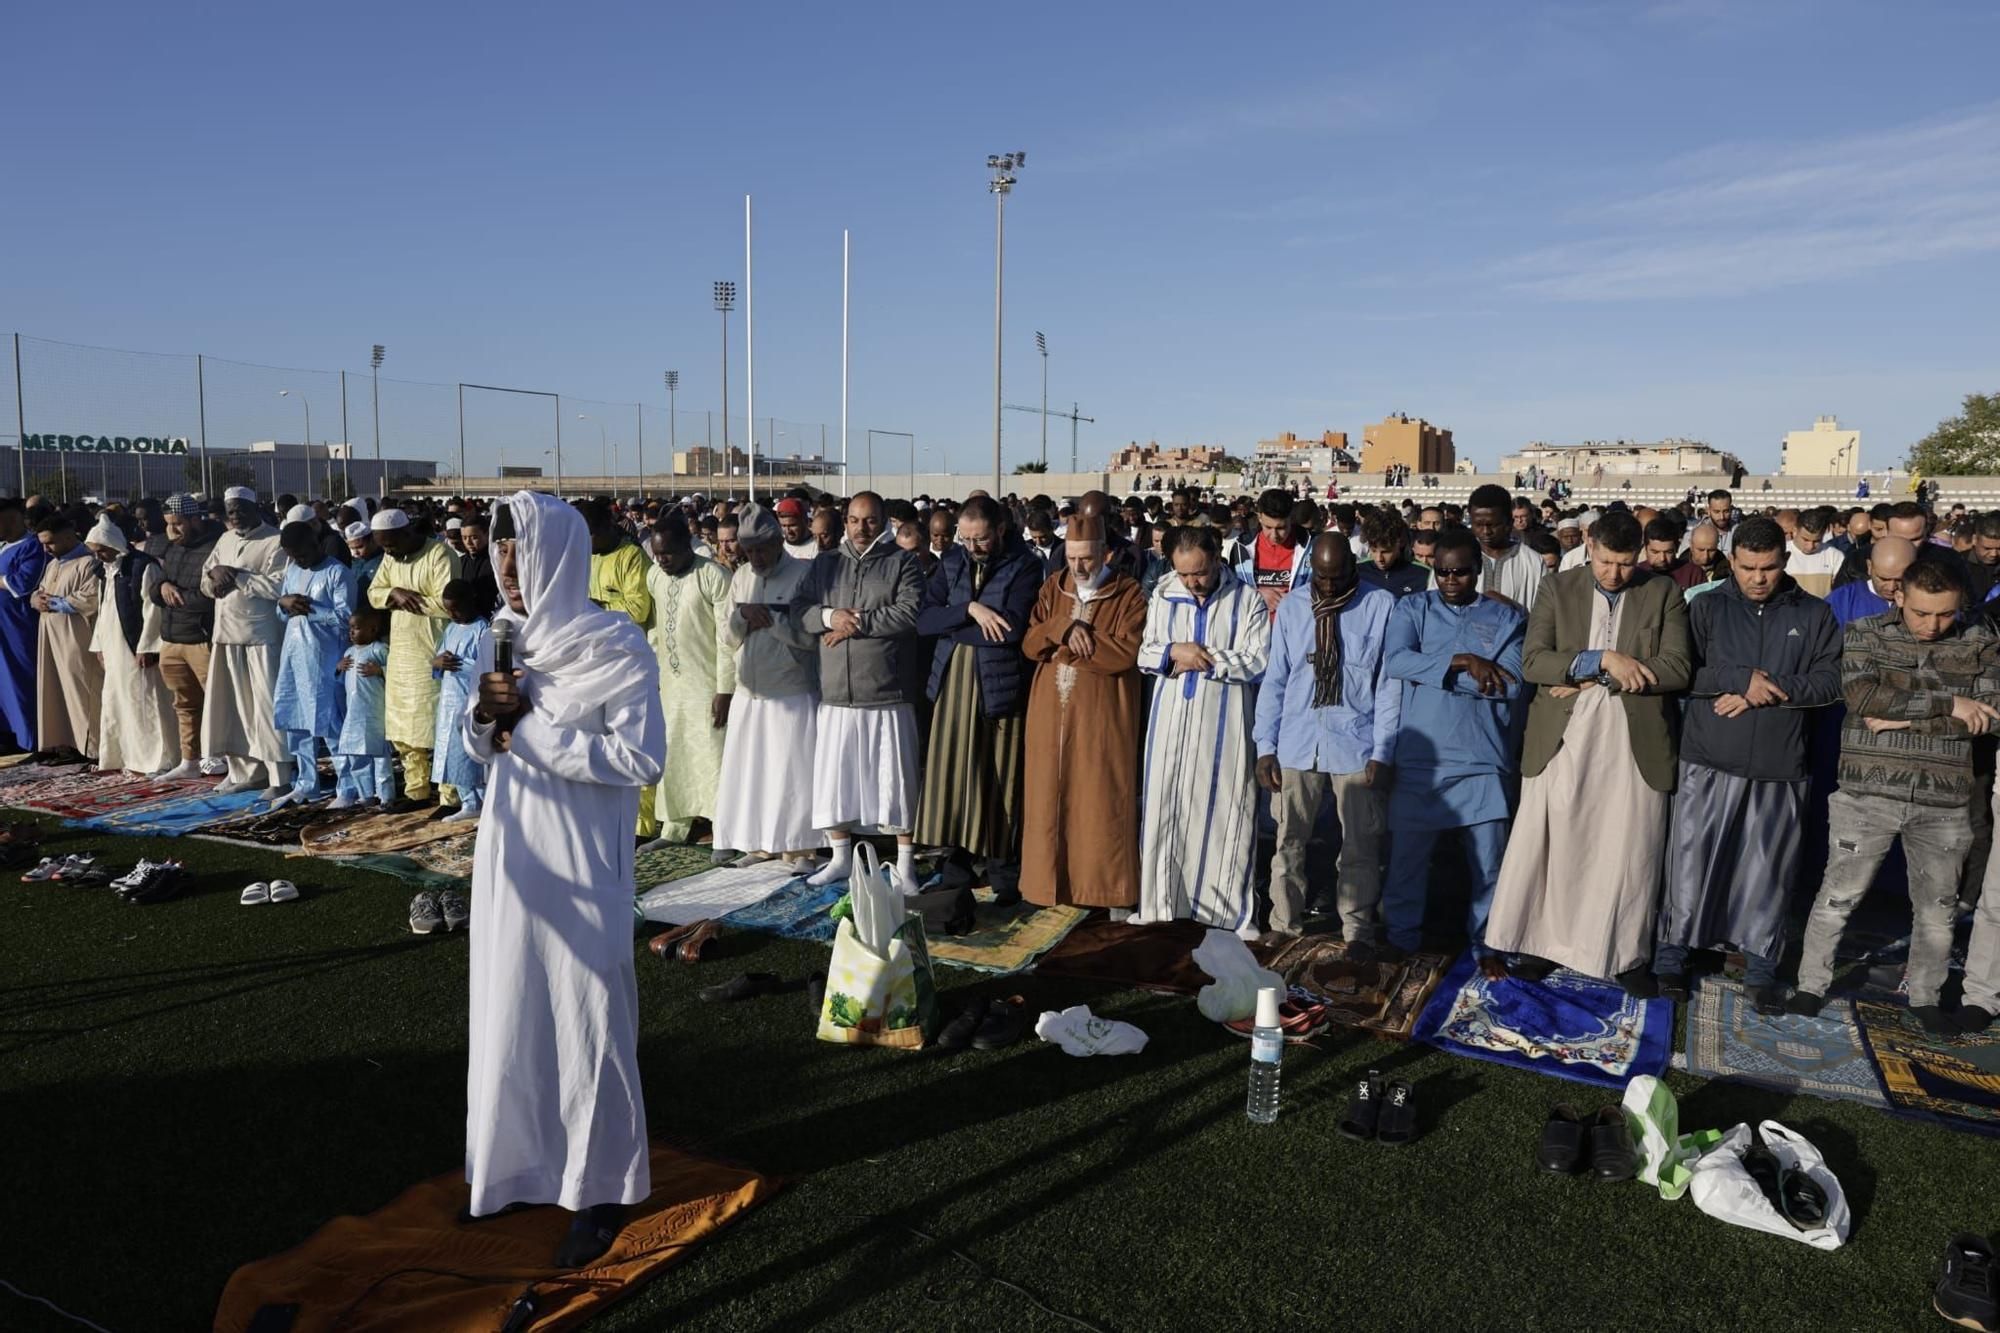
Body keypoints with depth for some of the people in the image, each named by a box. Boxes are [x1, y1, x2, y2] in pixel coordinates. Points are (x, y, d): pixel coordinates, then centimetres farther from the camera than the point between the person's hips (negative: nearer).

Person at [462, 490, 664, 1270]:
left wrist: (529, 730, -17)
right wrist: (486, 715, -10)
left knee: (585, 1021, 4)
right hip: (510, 851, 7)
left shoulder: (617, 647, -15)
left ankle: (601, 1189, 20)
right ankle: (519, 1164, 34)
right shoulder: (505, 638, 6)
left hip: (579, 862, -6)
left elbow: (642, 759, -19)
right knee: (509, 1013, 15)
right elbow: (485, 750, 13)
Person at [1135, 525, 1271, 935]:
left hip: (1224, 722, -3)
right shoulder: (1162, 595, 3)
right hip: (1172, 719, 3)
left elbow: (1258, 661, -11)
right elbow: (1143, 652, 6)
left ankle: (1232, 905, 15)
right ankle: (1162, 899, 23)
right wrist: (1175, 651, -14)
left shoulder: (1247, 598, -6)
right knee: (1164, 808, 8)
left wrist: (1202, 658, -13)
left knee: (1225, 813, 2)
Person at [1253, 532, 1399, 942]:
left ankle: (1357, 932, 21)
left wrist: (1382, 752, -6)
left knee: (1360, 846, 6)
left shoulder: (1381, 605, -2)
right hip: (1297, 745, 2)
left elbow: (1389, 685, -2)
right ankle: (1284, 926, 23)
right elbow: (1274, 681, 8)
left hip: (1356, 746, -2)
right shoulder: (1291, 608, 6)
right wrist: (1265, 746, 3)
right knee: (1289, 842, 9)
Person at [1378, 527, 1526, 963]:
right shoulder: (1412, 608, 5)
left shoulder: (1508, 618, 5)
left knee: (1488, 859, 8)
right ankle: (1402, 935, 27)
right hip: (1419, 757, 0)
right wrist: (1463, 661, -16)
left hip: (1483, 759, 0)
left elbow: (1511, 683, -10)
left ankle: (1486, 943, 26)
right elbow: (1395, 661, -12)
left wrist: (1432, 672, -11)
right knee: (1407, 853, 9)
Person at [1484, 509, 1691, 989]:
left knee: (1629, 855, 7)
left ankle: (1627, 955, 23)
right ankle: (1542, 942, 22)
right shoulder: (1560, 589, 3)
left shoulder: (1663, 594, 3)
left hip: (1634, 745, 0)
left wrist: (1590, 679, -12)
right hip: (1561, 742, 0)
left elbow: (1676, 670, -7)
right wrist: (1604, 659, -18)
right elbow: (1532, 662, -7)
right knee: (1549, 848, 7)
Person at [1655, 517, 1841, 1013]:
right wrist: (1743, 679, -15)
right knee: (1691, 859, 3)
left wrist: (1771, 690, -12)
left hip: (1781, 765, 1)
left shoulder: (1814, 615, 8)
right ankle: (1671, 955, 16)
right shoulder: (1707, 608, 4)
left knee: (1770, 868, 8)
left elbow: (1831, 680, 0)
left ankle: (1762, 966, 22)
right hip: (1710, 760, -1)